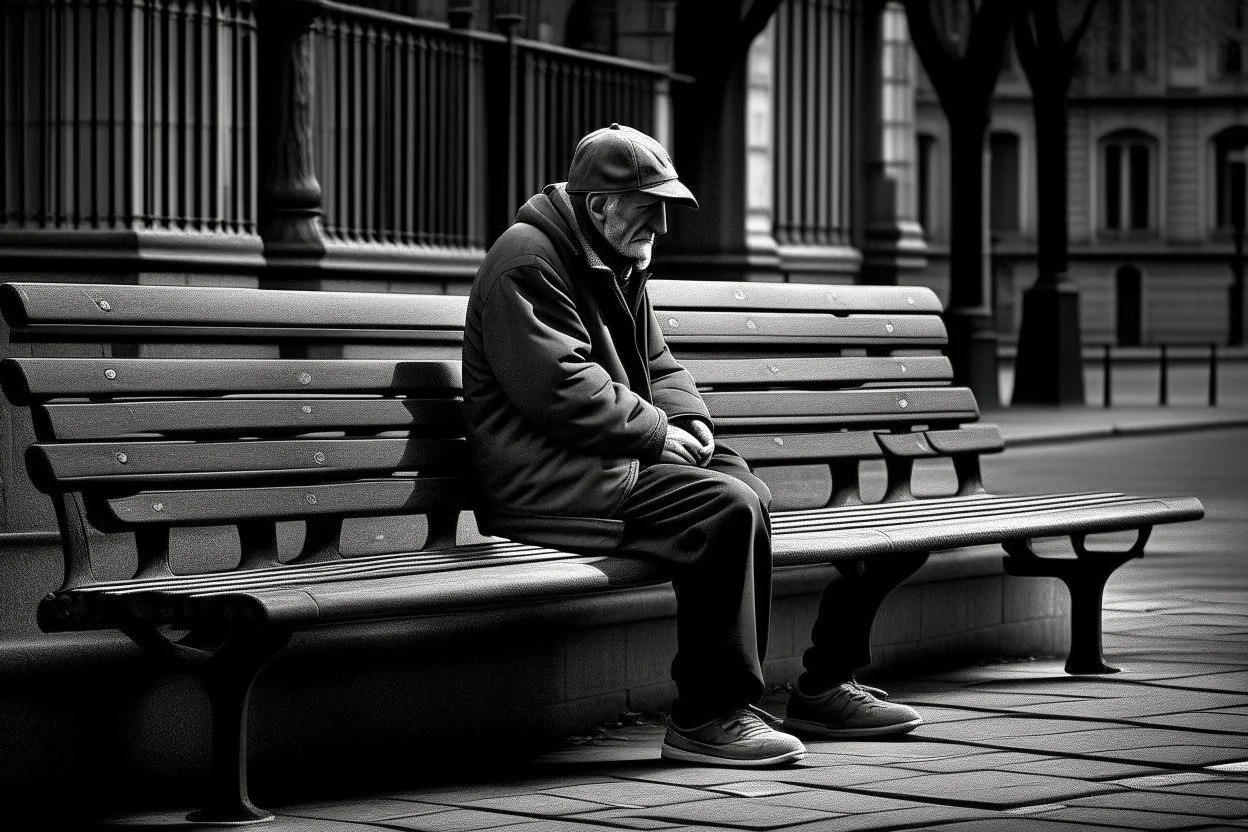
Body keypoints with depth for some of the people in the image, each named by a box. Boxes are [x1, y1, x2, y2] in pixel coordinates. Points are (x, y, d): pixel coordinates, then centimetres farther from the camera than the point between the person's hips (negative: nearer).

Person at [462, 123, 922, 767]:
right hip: (545, 483, -10)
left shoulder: (619, 265, 22)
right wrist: (660, 432, -14)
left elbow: (657, 367, 27)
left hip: (619, 459, 10)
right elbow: (561, 387, -21)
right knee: (726, 507, -26)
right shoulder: (527, 263, -10)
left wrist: (689, 421, 5)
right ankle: (708, 718, -22)